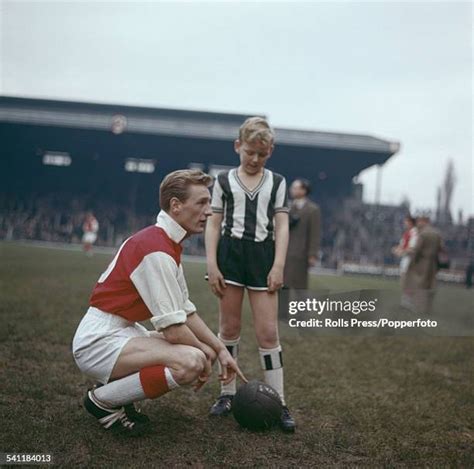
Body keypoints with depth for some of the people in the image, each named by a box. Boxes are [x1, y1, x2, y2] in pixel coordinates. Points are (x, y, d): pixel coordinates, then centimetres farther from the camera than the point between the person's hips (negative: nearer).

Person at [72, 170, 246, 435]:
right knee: (192, 361, -29)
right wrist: (204, 351, -6)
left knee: (204, 354, 13)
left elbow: (186, 310, 15)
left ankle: (118, 394, 12)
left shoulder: (168, 244, 10)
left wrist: (219, 350, 9)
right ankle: (102, 401, -8)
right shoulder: (155, 249, -22)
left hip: (124, 332, 10)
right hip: (99, 341, -10)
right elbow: (174, 329, -25)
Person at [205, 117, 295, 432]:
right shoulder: (224, 180, 7)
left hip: (263, 255, 0)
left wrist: (278, 265, -6)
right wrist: (212, 264, -5)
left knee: (268, 332, -2)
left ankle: (278, 403, 4)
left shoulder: (277, 182, 9)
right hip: (231, 253, 0)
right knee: (229, 328, 7)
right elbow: (214, 224, 5)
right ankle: (228, 393, 20)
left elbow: (281, 226, 4)